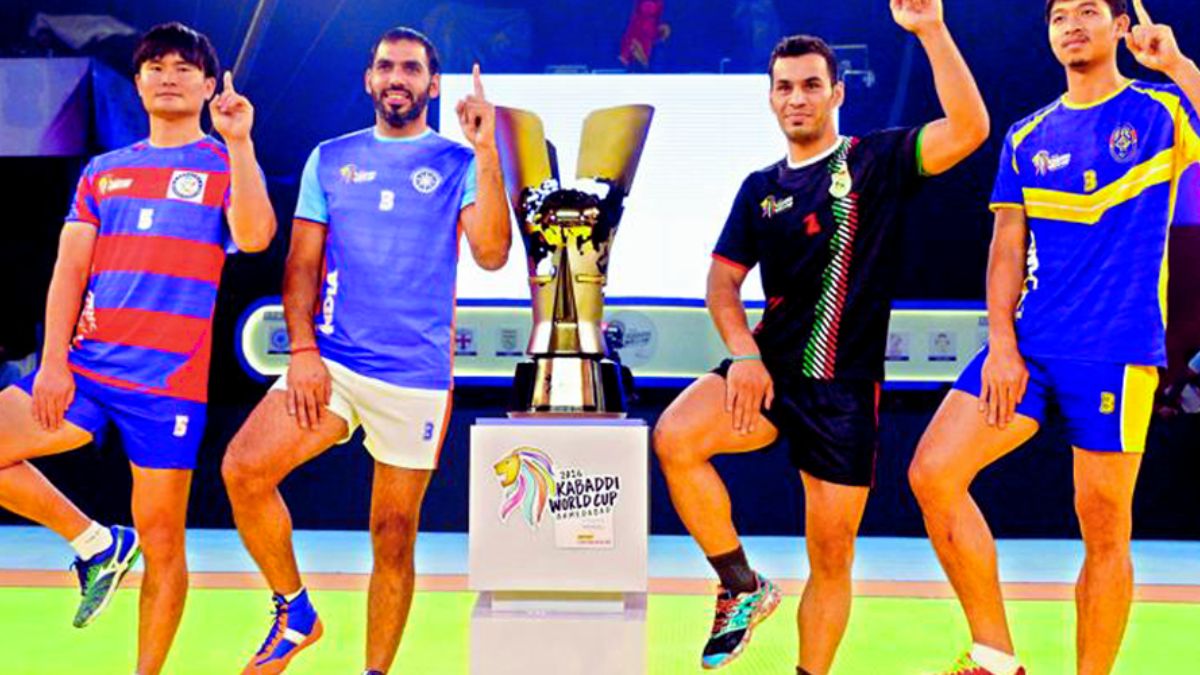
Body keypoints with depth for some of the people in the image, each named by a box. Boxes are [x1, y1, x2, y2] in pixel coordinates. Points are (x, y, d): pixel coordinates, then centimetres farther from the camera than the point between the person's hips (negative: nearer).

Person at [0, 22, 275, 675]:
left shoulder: (226, 165, 6)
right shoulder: (103, 171, 16)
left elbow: (254, 237, -15)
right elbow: (70, 268, 9)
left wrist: (238, 142, -21)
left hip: (169, 381, -4)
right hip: (85, 367, 4)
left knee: (161, 540, -1)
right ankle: (96, 544, 6)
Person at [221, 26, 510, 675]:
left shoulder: (459, 163, 5)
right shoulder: (330, 159, 13)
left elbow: (492, 253, -9)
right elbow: (302, 263, 9)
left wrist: (485, 150, -16)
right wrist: (302, 348, -5)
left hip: (417, 376, -1)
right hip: (332, 362, 2)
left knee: (394, 536, 3)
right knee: (243, 468, -20)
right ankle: (295, 611, 1)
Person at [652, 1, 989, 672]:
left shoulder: (877, 160, 0)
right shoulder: (761, 188, 12)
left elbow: (969, 129, -16)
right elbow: (724, 280, 11)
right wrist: (743, 352, -7)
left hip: (846, 387, -3)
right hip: (770, 368, 3)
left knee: (832, 556, 2)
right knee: (674, 438, -26)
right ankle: (744, 588, -7)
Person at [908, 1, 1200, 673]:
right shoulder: (1026, 138, 15)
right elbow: (1007, 249, 12)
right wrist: (1002, 342, 0)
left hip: (1119, 352, -4)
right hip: (1028, 347, 4)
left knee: (1105, 529, -1)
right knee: (933, 474, -8)